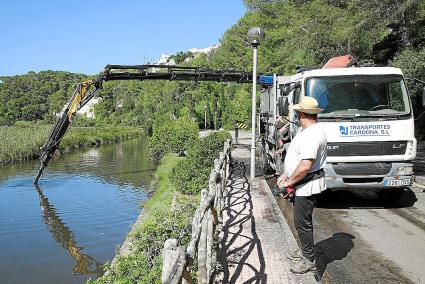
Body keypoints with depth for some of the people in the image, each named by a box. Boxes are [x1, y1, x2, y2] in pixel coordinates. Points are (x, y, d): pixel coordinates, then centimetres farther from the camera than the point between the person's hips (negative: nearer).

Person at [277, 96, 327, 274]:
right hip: (303, 184, 11)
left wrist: (289, 182, -18)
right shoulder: (310, 130, 12)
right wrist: (286, 175, 15)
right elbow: (298, 158, 20)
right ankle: (304, 251, 36)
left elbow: (305, 166, -31)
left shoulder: (311, 134, -24)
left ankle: (309, 260, 13)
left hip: (308, 185, -11)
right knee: (303, 221, 21)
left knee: (302, 223, 0)